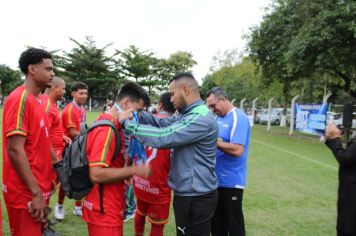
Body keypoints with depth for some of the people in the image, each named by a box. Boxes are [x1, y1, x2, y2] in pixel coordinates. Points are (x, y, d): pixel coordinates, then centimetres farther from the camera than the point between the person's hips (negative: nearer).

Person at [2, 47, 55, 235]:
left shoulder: (36, 100, 11)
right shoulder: (20, 98, -17)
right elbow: (15, 150, -22)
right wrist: (36, 193, -22)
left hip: (37, 189, 9)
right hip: (26, 193, -9)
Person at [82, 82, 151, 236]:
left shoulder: (113, 126, 9)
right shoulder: (106, 129, -21)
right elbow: (96, 174, -27)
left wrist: (125, 175, 6)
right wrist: (134, 170, -22)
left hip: (112, 207, 9)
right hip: (103, 211, -9)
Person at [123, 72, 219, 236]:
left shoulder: (201, 118, -24)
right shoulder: (189, 114, 11)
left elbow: (162, 137, -29)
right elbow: (161, 122, 7)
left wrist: (127, 123, -20)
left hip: (196, 198, -10)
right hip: (189, 194, 10)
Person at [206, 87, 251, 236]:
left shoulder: (238, 118, -17)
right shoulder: (218, 118, 9)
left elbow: (237, 150, -27)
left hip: (231, 181, -8)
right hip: (216, 179, 8)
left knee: (233, 224, 7)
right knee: (216, 222, 20)